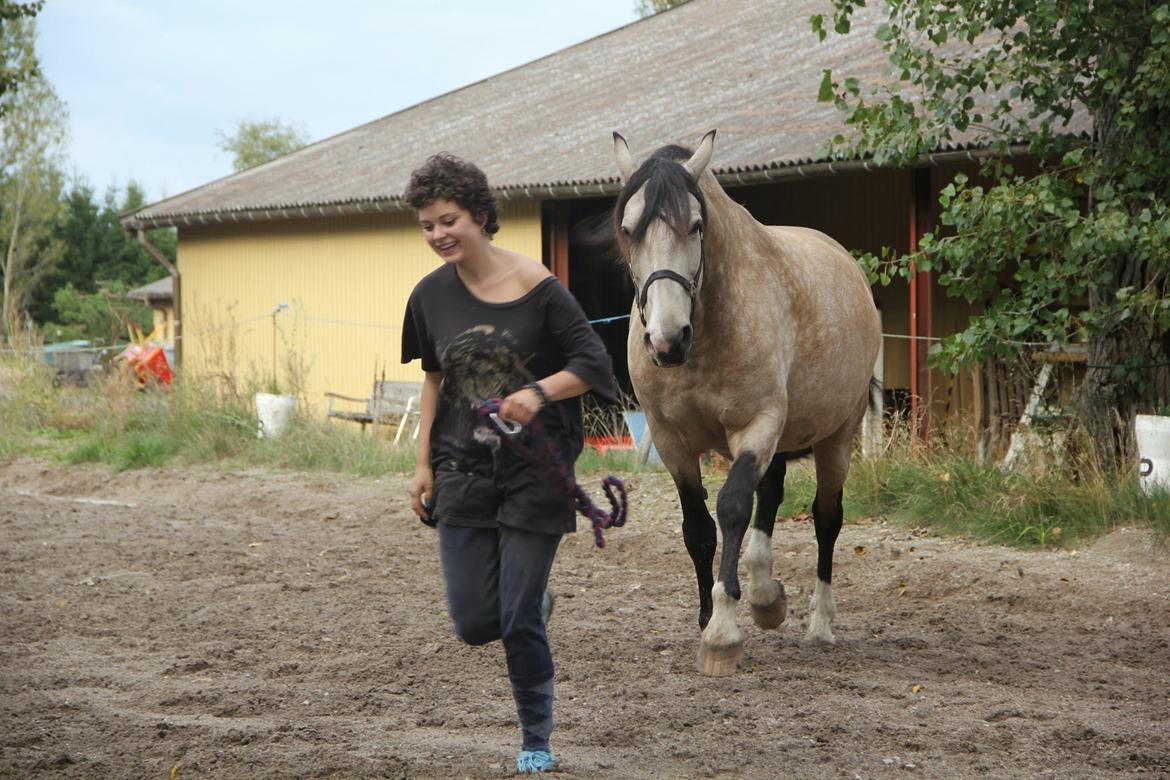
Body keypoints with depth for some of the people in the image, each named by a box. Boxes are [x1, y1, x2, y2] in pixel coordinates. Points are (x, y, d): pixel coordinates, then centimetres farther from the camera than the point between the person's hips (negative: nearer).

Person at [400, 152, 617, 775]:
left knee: (521, 624, -2)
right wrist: (424, 462, 10)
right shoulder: (432, 296, 2)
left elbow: (593, 361, -9)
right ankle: (534, 602, 38)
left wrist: (540, 392, -26)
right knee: (473, 622, 2)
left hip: (533, 472, -4)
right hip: (464, 472, 4)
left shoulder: (535, 287, -11)